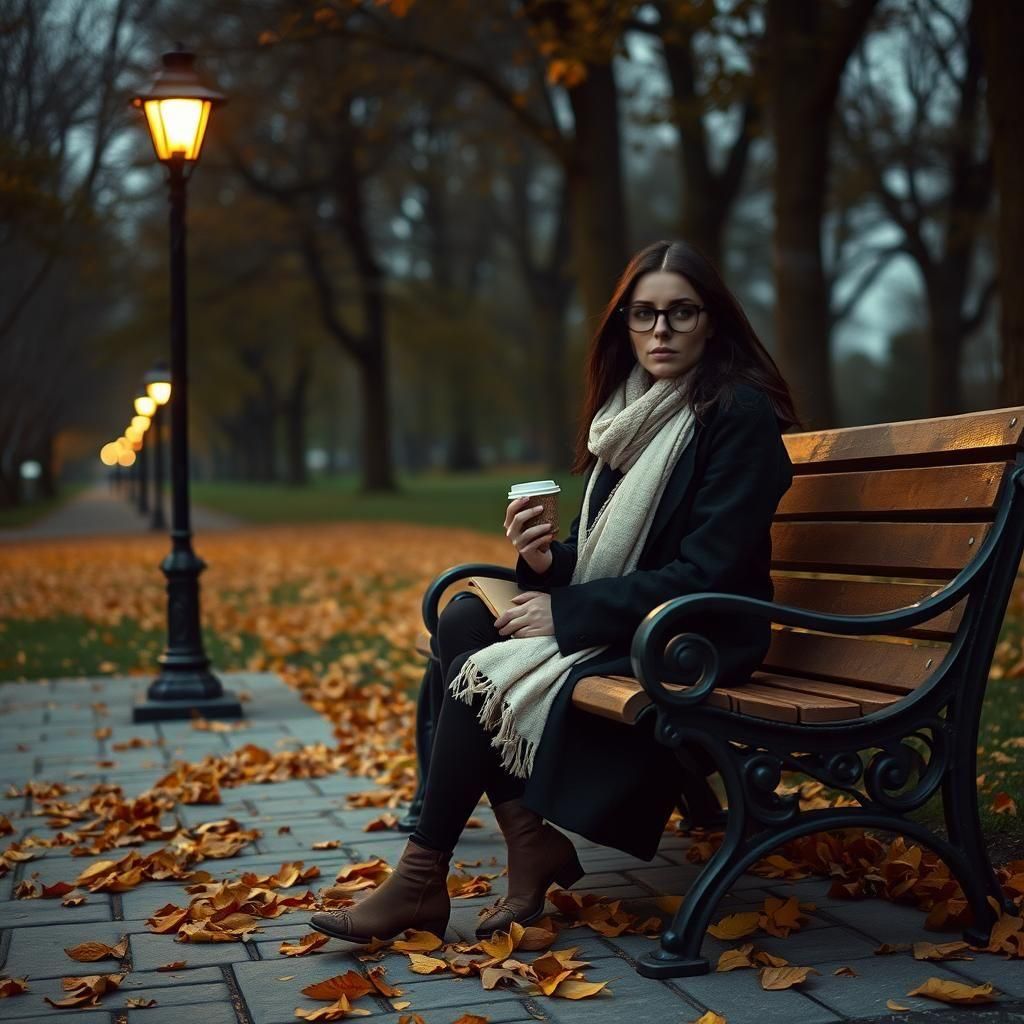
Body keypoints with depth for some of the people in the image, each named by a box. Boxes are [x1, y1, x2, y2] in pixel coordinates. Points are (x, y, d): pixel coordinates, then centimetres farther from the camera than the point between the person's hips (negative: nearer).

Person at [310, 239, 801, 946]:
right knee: (463, 620, -14)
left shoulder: (740, 414, -14)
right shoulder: (633, 411, 10)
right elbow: (603, 554, 13)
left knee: (489, 672, -22)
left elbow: (706, 573, -20)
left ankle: (421, 882, -8)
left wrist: (566, 613, -20)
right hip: (619, 618, 8)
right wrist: (548, 562, -11)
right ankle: (532, 848, -14)